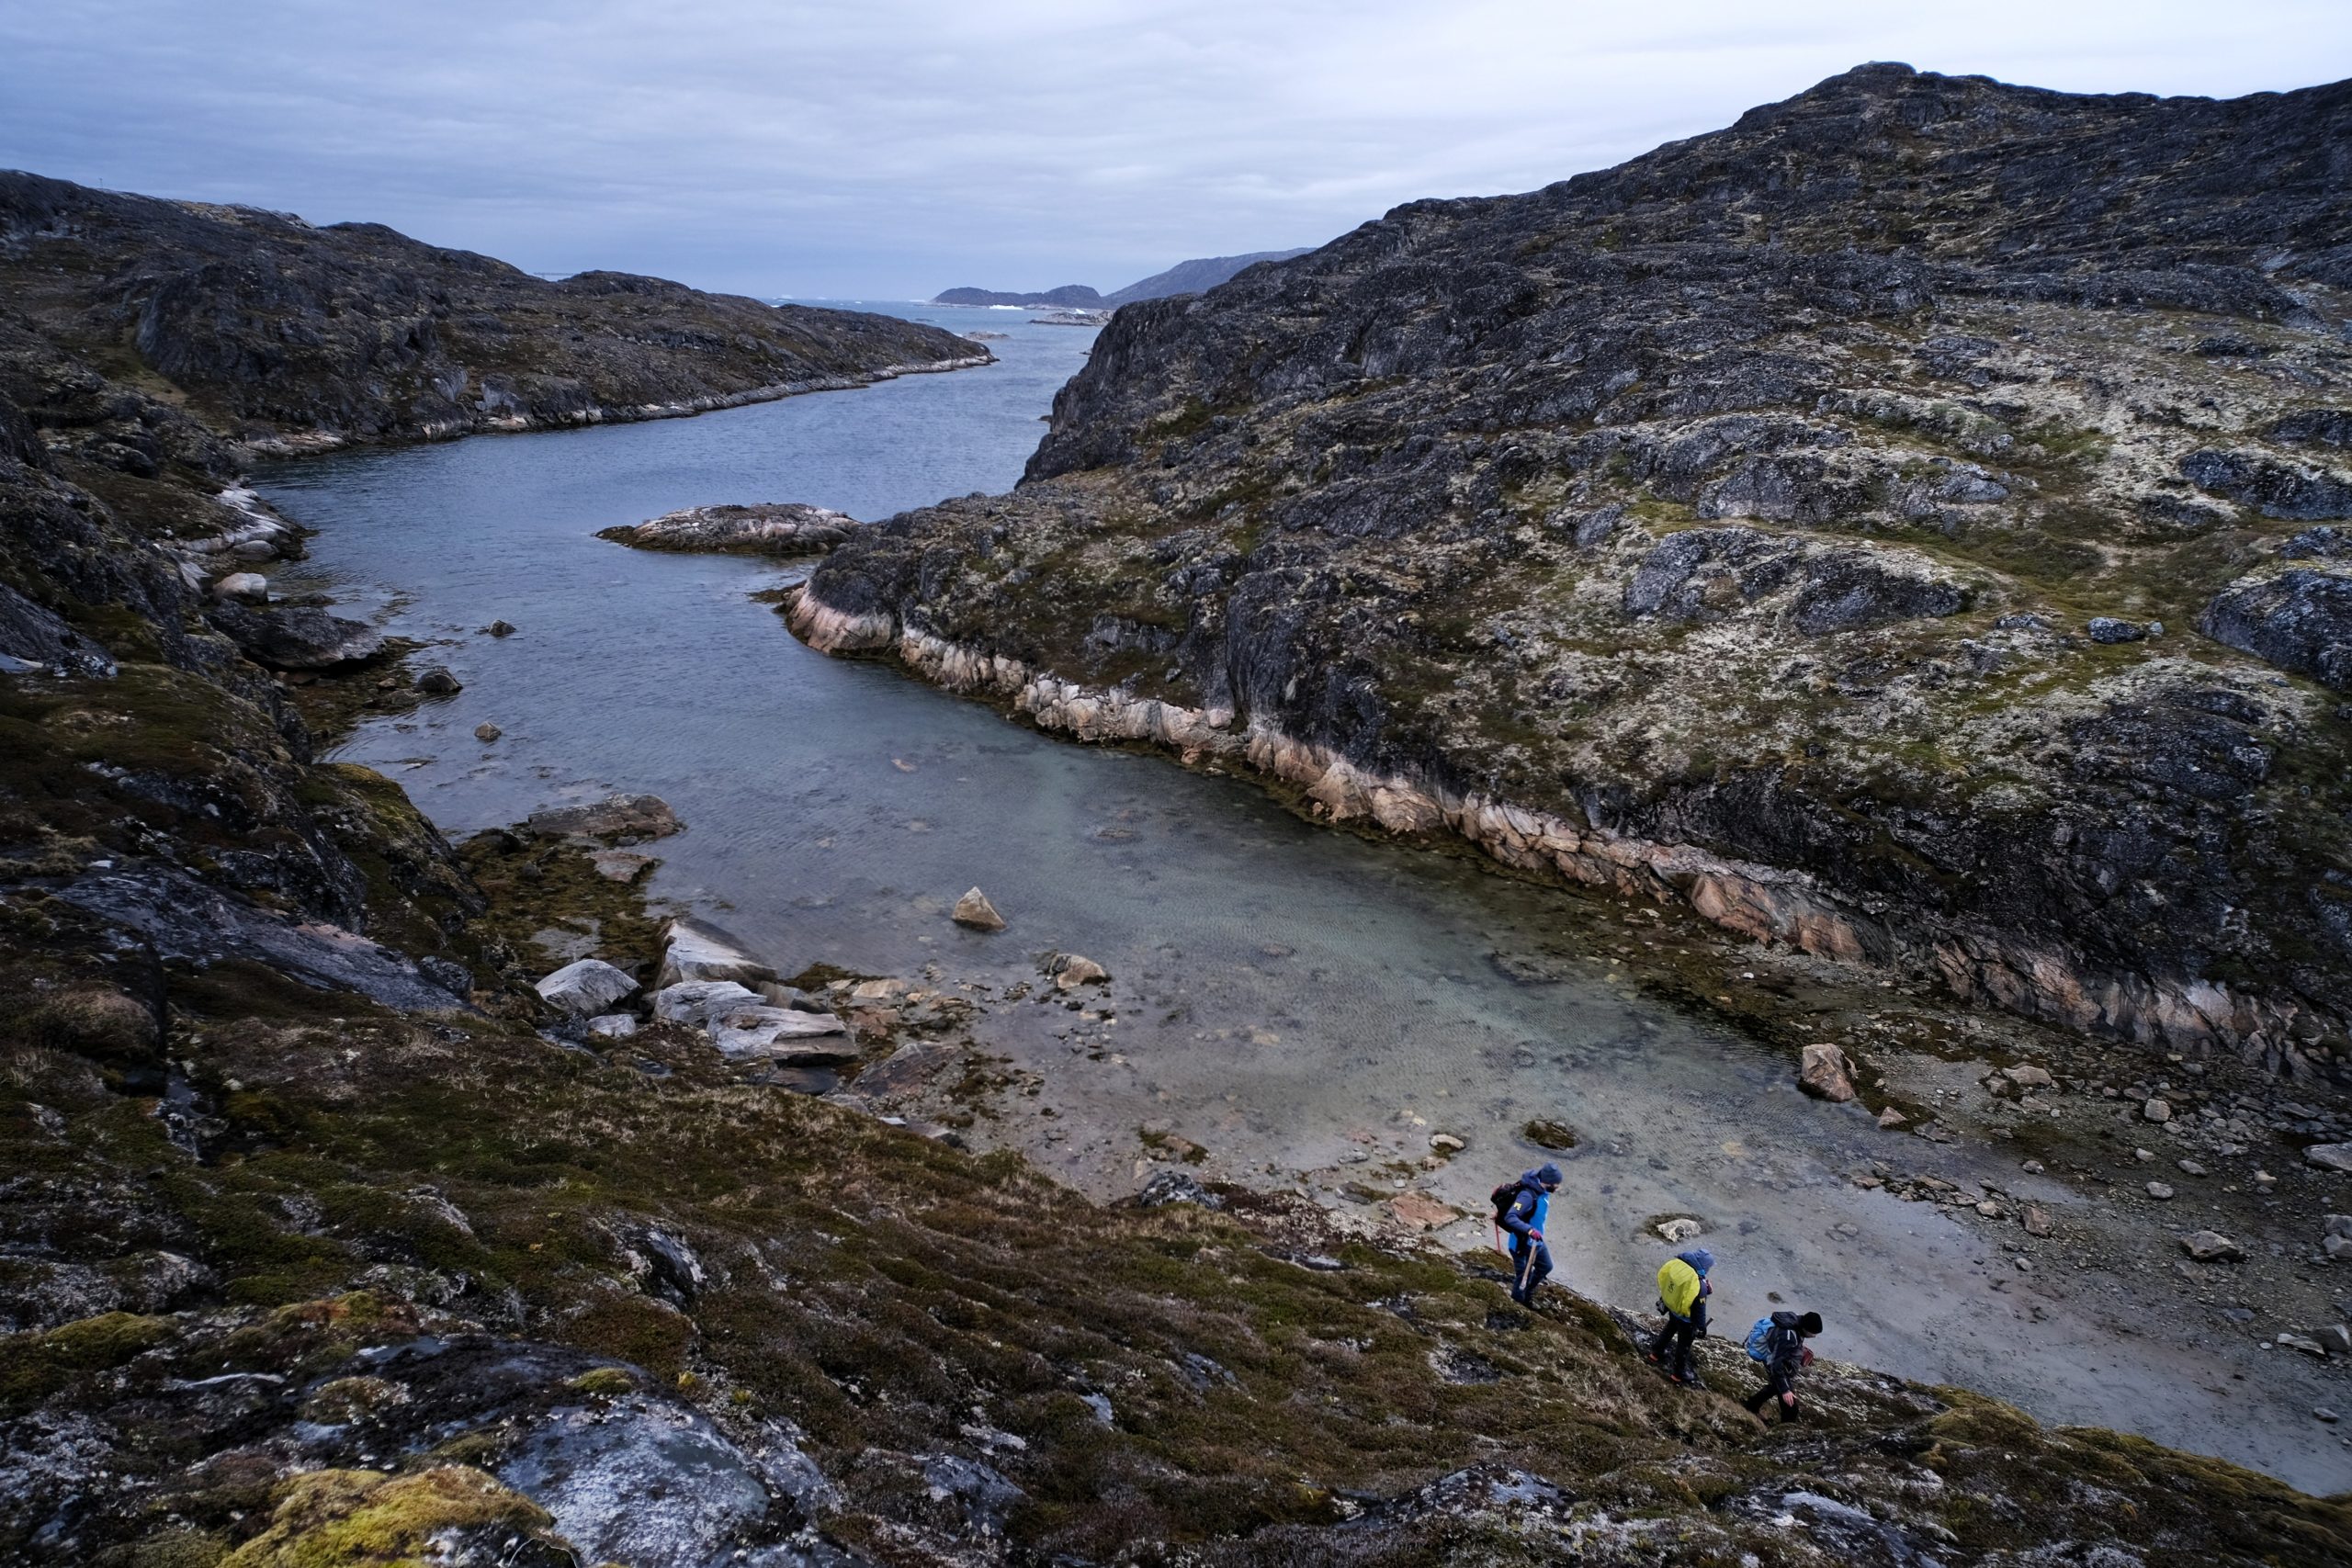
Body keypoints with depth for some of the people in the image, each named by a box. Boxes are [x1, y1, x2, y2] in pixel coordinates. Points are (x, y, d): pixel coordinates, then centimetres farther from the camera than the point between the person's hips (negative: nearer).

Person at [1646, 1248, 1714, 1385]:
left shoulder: (1675, 1264, -22)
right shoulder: (1699, 1286, -40)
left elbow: (1663, 1282, -2)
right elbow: (1699, 1310, -25)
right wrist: (1701, 1327, -6)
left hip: (1671, 1306, 6)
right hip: (1686, 1318, -6)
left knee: (1670, 1328, 35)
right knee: (1684, 1344, 19)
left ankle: (1657, 1352, 56)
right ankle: (1679, 1373, 40)